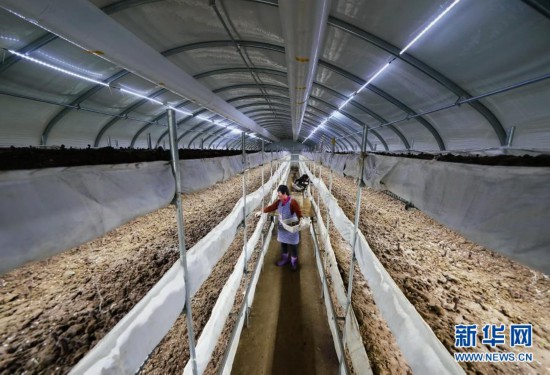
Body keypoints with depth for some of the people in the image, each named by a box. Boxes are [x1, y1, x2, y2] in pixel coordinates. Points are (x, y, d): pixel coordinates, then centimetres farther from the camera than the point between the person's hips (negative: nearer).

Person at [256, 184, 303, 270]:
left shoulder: (293, 202, -23)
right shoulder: (279, 202, -1)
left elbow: (299, 212, -22)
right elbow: (271, 207, 6)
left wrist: (301, 220, -38)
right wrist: (261, 211, 5)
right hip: (282, 228, 7)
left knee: (292, 246, 9)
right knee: (283, 245, 21)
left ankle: (294, 262, 31)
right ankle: (285, 259, 42)